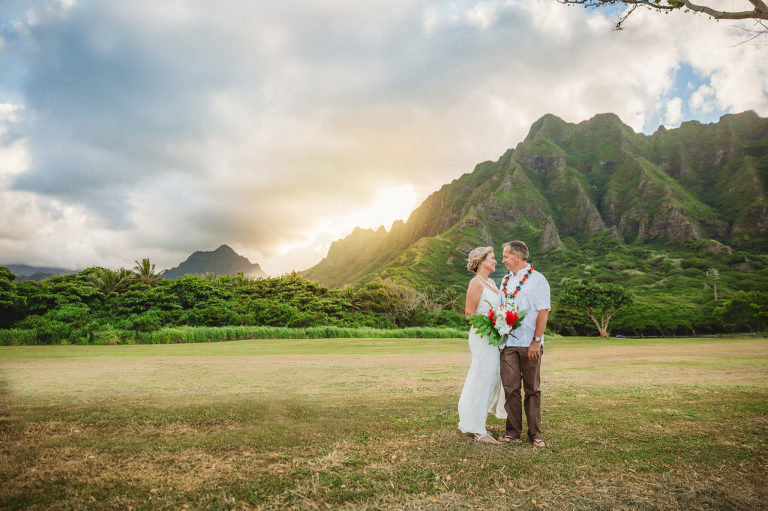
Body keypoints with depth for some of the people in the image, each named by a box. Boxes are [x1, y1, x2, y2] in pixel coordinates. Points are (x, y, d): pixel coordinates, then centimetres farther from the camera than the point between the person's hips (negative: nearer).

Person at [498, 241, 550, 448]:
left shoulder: (537, 279, -2)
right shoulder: (505, 281, 17)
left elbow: (543, 312, -7)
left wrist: (536, 341, -13)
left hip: (529, 344, -5)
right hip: (507, 343, 5)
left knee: (532, 389, 4)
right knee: (510, 387, 4)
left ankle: (535, 432, 14)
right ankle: (513, 429, 14)